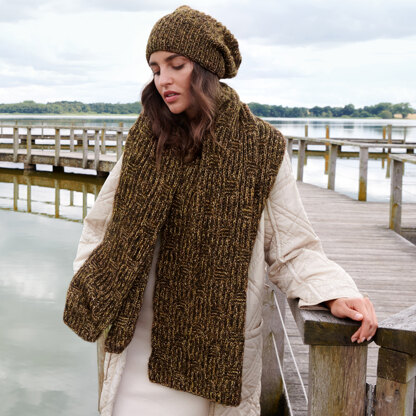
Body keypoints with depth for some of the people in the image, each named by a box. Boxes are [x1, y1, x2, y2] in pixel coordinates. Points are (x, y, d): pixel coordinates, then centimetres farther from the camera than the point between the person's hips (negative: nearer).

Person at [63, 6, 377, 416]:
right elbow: (101, 228, 12)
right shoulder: (146, 141, 2)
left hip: (219, 345, -1)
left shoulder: (261, 149, -5)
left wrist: (336, 294, -17)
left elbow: (292, 248, -1)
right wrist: (91, 298, 1)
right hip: (141, 335, 2)